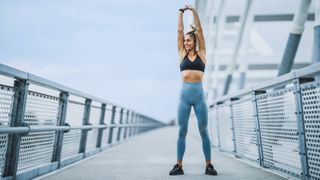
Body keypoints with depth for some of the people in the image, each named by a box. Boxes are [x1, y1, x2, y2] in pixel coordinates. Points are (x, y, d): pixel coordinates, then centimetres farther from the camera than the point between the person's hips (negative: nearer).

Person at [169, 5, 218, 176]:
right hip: (184, 95, 1)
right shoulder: (182, 54, 11)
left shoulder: (201, 54, 9)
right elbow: (179, 31, 11)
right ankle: (179, 165, 10)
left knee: (203, 131, 3)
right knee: (182, 131, 3)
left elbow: (199, 30, 6)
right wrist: (181, 13, 10)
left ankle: (209, 165, 13)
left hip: (199, 95, -1)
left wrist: (194, 12, 6)